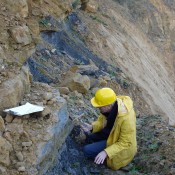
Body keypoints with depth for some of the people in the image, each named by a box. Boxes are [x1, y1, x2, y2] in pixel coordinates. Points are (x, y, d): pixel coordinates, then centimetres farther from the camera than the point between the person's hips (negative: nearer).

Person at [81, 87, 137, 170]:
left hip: (122, 146, -8)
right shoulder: (111, 103, -17)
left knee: (87, 150, -14)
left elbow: (125, 143, -29)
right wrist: (92, 127, -20)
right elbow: (102, 120, 0)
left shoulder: (126, 117, -38)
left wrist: (106, 152, -38)